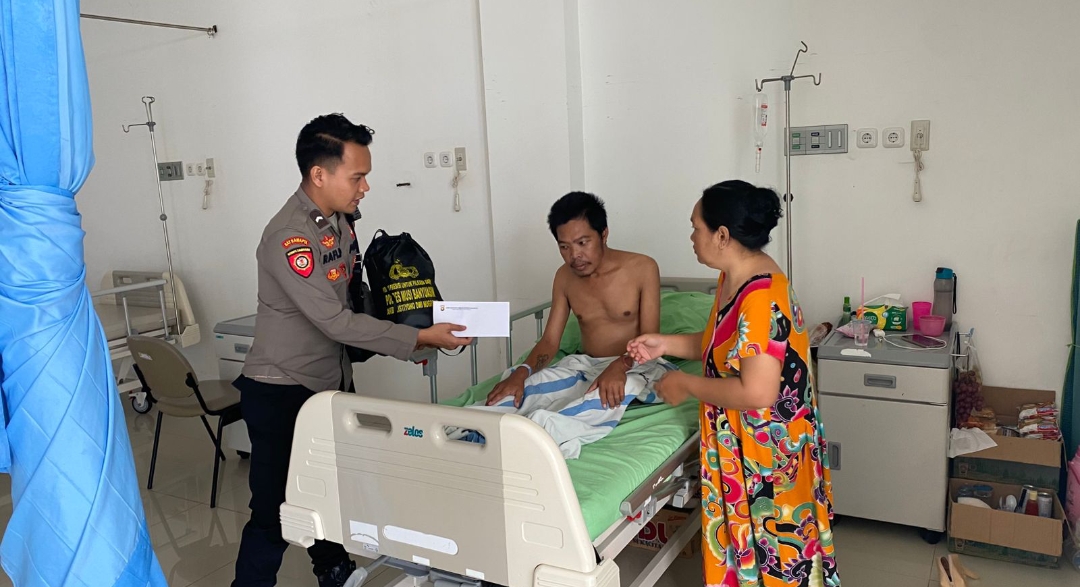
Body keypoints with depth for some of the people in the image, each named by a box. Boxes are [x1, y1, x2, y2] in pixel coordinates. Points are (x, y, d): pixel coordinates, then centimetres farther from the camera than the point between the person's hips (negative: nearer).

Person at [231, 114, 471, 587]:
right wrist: (420, 338, -23)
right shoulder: (288, 238, -25)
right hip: (282, 392, -8)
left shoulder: (338, 219, 3)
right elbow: (335, 321, -26)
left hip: (332, 381, 8)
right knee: (275, 513, -3)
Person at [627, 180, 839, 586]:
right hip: (742, 444, 9)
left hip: (766, 449, -9)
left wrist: (688, 386, -19)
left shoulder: (761, 297, -28)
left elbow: (757, 392, -31)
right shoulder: (734, 278, 2)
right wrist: (667, 344, 3)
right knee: (745, 535, 24)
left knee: (768, 542, 11)